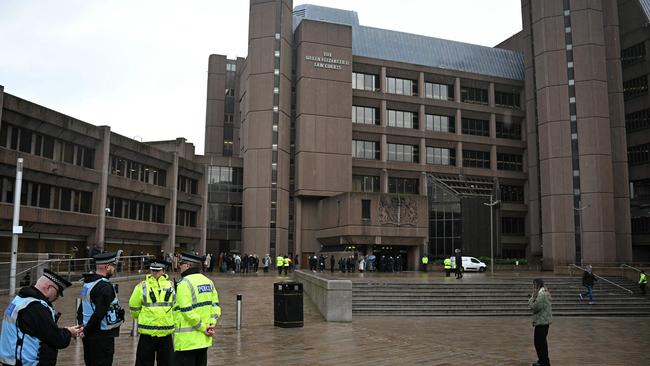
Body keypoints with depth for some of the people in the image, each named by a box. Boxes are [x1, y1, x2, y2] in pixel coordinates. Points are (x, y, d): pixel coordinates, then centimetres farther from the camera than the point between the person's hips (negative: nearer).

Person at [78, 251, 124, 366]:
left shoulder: (87, 284, 10)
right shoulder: (105, 287, -20)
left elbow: (81, 309, 16)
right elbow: (99, 313, -25)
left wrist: (85, 329, 17)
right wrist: (87, 330, -12)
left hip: (89, 335, 9)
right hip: (102, 336, -9)